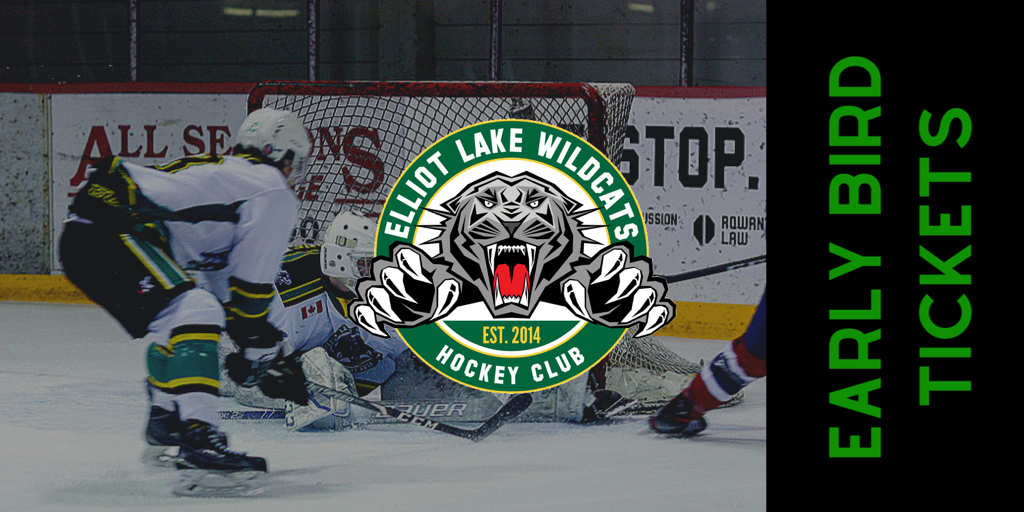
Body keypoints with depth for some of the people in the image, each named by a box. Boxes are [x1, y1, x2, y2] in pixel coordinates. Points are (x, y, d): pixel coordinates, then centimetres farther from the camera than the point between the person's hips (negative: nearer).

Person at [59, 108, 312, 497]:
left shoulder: (220, 171, 33)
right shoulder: (273, 191, 4)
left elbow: (223, 283, 37)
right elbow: (251, 283, -1)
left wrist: (269, 346, 38)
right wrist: (257, 352, 11)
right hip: (112, 230, -11)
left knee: (171, 319, 29)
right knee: (195, 315, -21)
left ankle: (165, 429, 44)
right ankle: (197, 446, -37)